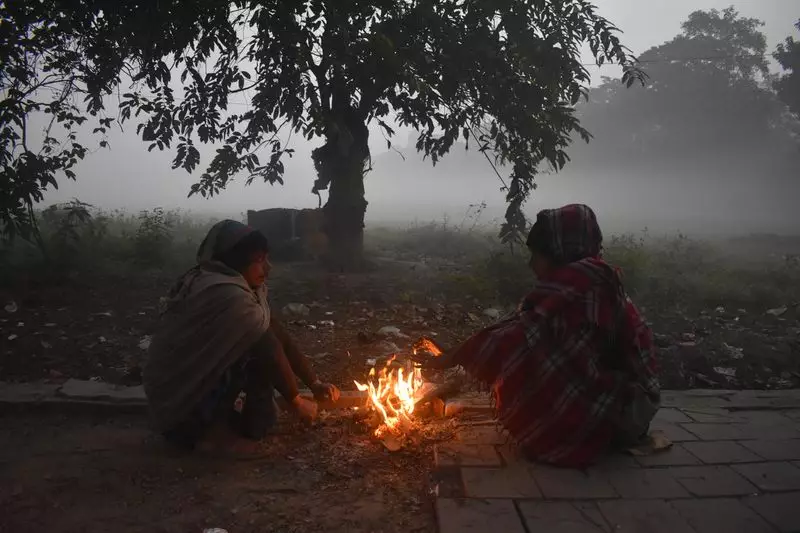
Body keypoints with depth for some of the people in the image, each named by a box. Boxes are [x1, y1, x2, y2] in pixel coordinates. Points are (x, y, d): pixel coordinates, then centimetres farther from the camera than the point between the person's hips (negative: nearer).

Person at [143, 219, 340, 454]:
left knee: (262, 342, 6)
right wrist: (295, 401, -6)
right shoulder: (230, 297, -25)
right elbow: (271, 351, -19)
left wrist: (314, 383, 3)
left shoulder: (240, 286, 4)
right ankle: (256, 423, -4)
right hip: (180, 401, -9)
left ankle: (221, 416, 12)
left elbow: (278, 335, 4)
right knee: (261, 347, -18)